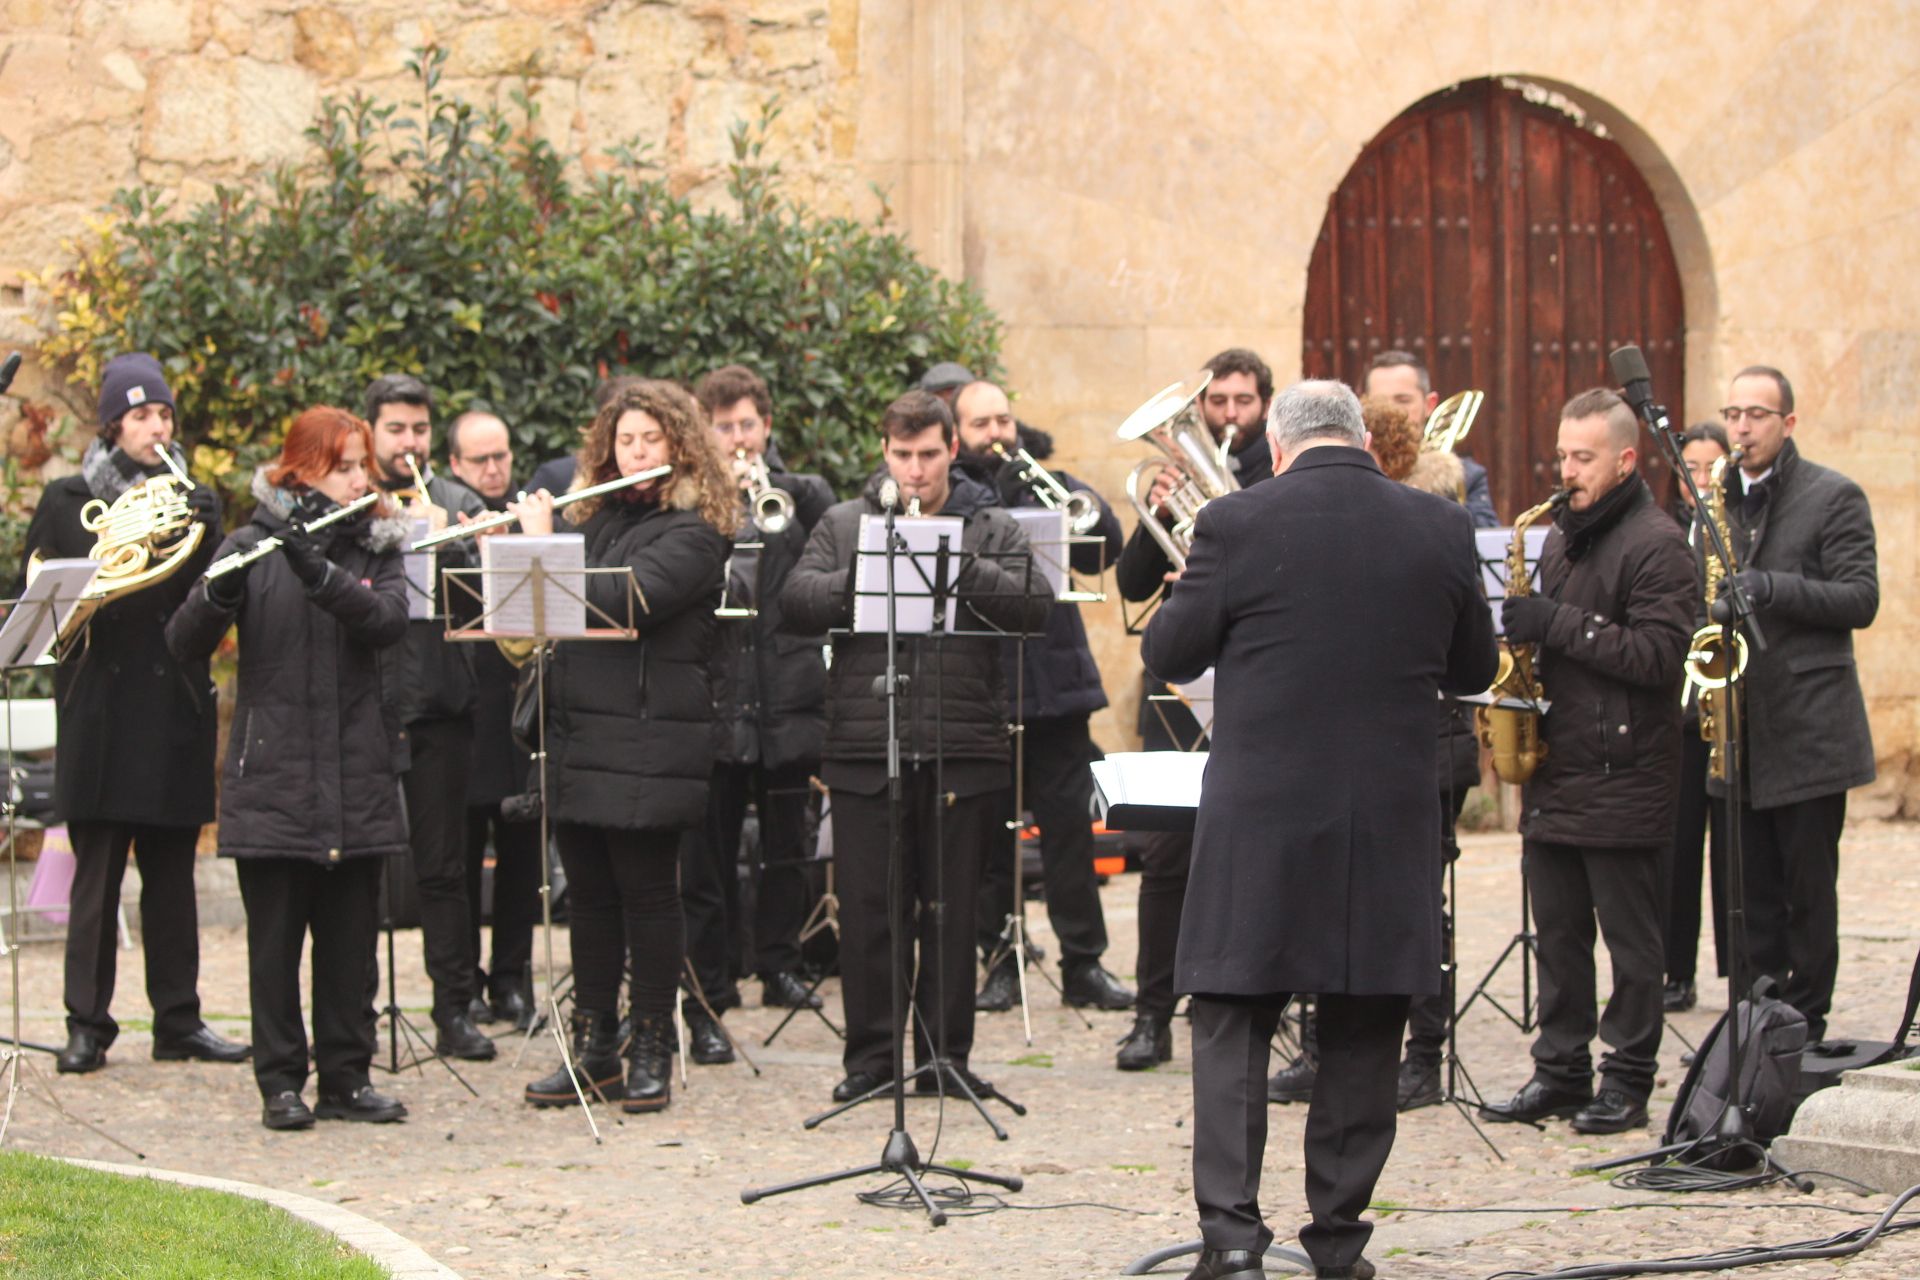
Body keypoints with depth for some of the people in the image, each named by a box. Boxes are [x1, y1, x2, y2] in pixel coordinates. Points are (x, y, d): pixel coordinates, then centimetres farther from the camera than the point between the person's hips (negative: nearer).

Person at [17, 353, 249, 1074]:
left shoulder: (190, 502, 11)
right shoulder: (68, 501, 6)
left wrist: (204, 539, -14)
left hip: (173, 707, 2)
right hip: (99, 708, -2)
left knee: (171, 872, 6)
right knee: (96, 872, -4)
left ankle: (178, 1019, 13)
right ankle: (87, 1025, 0)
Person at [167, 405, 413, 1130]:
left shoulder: (377, 548, 7)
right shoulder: (254, 545, -1)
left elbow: (388, 621, -14)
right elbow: (185, 644, -9)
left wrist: (318, 571, -28)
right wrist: (220, 592, -30)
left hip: (356, 777, 2)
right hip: (273, 772, -2)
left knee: (349, 937, 6)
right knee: (275, 937, 1)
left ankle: (346, 1076, 14)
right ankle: (281, 1082, 8)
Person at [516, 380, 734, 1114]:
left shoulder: (692, 531, -8)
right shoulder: (595, 518, 15)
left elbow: (619, 601, -21)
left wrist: (543, 547, -13)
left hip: (649, 744, -7)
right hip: (578, 736, 7)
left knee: (648, 895, 0)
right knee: (589, 896, 11)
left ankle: (653, 1050, 8)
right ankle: (593, 1046, 18)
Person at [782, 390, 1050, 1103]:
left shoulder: (992, 530, 9)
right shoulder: (843, 525, 11)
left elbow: (1034, 605, -7)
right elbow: (795, 605, -2)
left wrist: (959, 568, -17)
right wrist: (866, 576, -15)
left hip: (962, 752, 0)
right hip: (864, 750, 0)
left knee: (951, 910, 5)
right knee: (867, 909, 2)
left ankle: (945, 1054, 13)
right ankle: (870, 1055, 11)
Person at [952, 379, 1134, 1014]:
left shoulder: (1043, 483, 10)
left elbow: (1105, 548, -1)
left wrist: (1069, 489, -16)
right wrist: (996, 497, -22)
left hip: (1054, 683, 2)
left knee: (1069, 827, 2)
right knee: (988, 835, 4)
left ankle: (1084, 963, 7)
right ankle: (1000, 961, 13)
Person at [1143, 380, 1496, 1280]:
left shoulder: (1238, 525, -9)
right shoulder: (1440, 530, 1)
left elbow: (1168, 655, 0)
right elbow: (1473, 670, 12)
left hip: (1261, 817, -2)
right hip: (1389, 825, 3)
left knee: (1231, 1026, 3)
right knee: (1361, 1038, 11)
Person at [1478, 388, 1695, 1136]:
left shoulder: (1654, 544, -10)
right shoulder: (1560, 536, 16)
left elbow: (1661, 655, -20)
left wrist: (1560, 625, -20)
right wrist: (1525, 633, 5)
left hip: (1623, 781, -8)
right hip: (1554, 771, 8)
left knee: (1630, 940, 1)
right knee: (1557, 933, 10)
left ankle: (1628, 1081, 6)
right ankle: (1560, 1071, 16)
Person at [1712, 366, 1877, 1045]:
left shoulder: (1834, 497, -2)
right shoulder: (1716, 502, 15)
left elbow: (1861, 599, -10)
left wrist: (1772, 588, -22)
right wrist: (1709, 606, -1)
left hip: (1809, 728, -5)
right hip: (1738, 728, 5)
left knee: (1808, 890, -1)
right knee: (1752, 891, 7)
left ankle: (1805, 1024, 5)